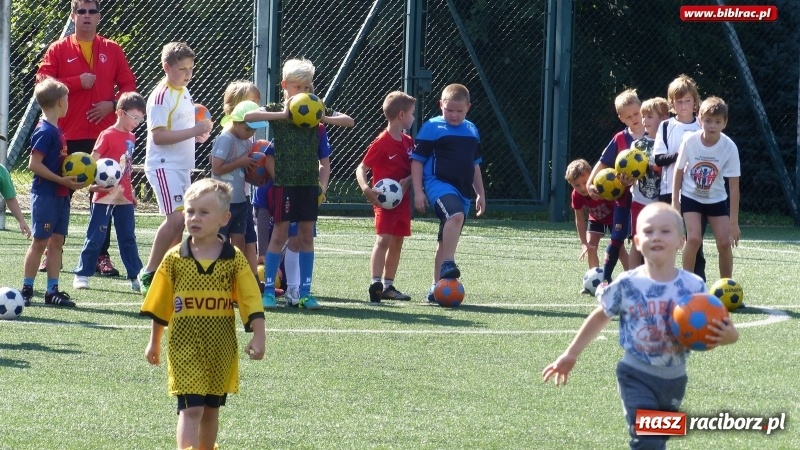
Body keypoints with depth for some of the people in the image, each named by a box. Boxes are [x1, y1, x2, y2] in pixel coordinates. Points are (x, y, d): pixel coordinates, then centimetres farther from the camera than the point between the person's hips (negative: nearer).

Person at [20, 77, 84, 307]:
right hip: (45, 195, -9)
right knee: (40, 242, -3)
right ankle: (26, 290, 3)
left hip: (60, 195, 9)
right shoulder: (45, 131, -16)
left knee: (57, 242, 8)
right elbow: (34, 164, -20)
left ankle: (52, 290, 11)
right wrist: (62, 180, -20)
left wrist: (71, 178, 6)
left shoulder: (56, 131, 12)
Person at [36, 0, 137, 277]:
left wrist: (112, 104, -10)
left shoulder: (112, 50, 8)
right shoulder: (59, 49, 3)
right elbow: (43, 82, -6)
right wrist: (78, 82, -15)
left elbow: (128, 85, 8)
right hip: (67, 136, -1)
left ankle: (102, 256, 6)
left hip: (103, 135, 1)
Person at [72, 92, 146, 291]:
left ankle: (136, 277, 11)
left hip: (124, 197, 6)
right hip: (105, 196, -6)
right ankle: (82, 275, 8)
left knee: (128, 238, 8)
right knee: (95, 236, 0)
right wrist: (93, 183, -27)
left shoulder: (131, 138, 11)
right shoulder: (108, 136, -10)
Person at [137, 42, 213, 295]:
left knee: (180, 222, 8)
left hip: (182, 167, 9)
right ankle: (148, 274, -10)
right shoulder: (161, 97, -14)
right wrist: (193, 131, -24)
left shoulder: (184, 92, 14)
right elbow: (158, 135, -22)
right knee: (176, 218, -18)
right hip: (164, 166, -9)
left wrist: (198, 135, 9)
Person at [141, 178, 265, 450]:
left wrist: (258, 338, -11)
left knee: (211, 409, 14)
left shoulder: (234, 259, -2)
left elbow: (252, 303, -3)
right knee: (191, 408, -12)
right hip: (185, 347, -2)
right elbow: (159, 305, 7)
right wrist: (154, 342, 12)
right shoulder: (175, 259, -2)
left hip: (221, 349, 2)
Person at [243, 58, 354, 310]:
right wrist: (282, 114, -21)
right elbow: (248, 116, -16)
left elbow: (349, 122, 9)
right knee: (280, 234, -2)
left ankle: (305, 292, 11)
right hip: (284, 183, -3)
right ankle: (268, 291, 4)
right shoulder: (276, 111, 0)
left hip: (310, 184, 3)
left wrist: (324, 118, -8)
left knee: (307, 236, 6)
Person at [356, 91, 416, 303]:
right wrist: (366, 188, -32)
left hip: (403, 199, 8)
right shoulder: (381, 143, -15)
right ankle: (375, 283, -26)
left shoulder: (408, 142, 9)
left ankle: (388, 286, 21)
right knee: (383, 239, -18)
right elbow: (361, 168, -15)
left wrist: (407, 180, -9)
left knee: (397, 242, 12)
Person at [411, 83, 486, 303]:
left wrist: (480, 194, 24)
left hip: (462, 190, 6)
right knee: (456, 214, -35)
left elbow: (475, 165, 26)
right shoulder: (432, 128, -3)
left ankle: (436, 286, 16)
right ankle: (448, 264, -37)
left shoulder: (472, 131, 16)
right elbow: (417, 160, -3)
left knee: (446, 240, 10)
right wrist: (418, 191, -10)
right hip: (438, 183, -6)